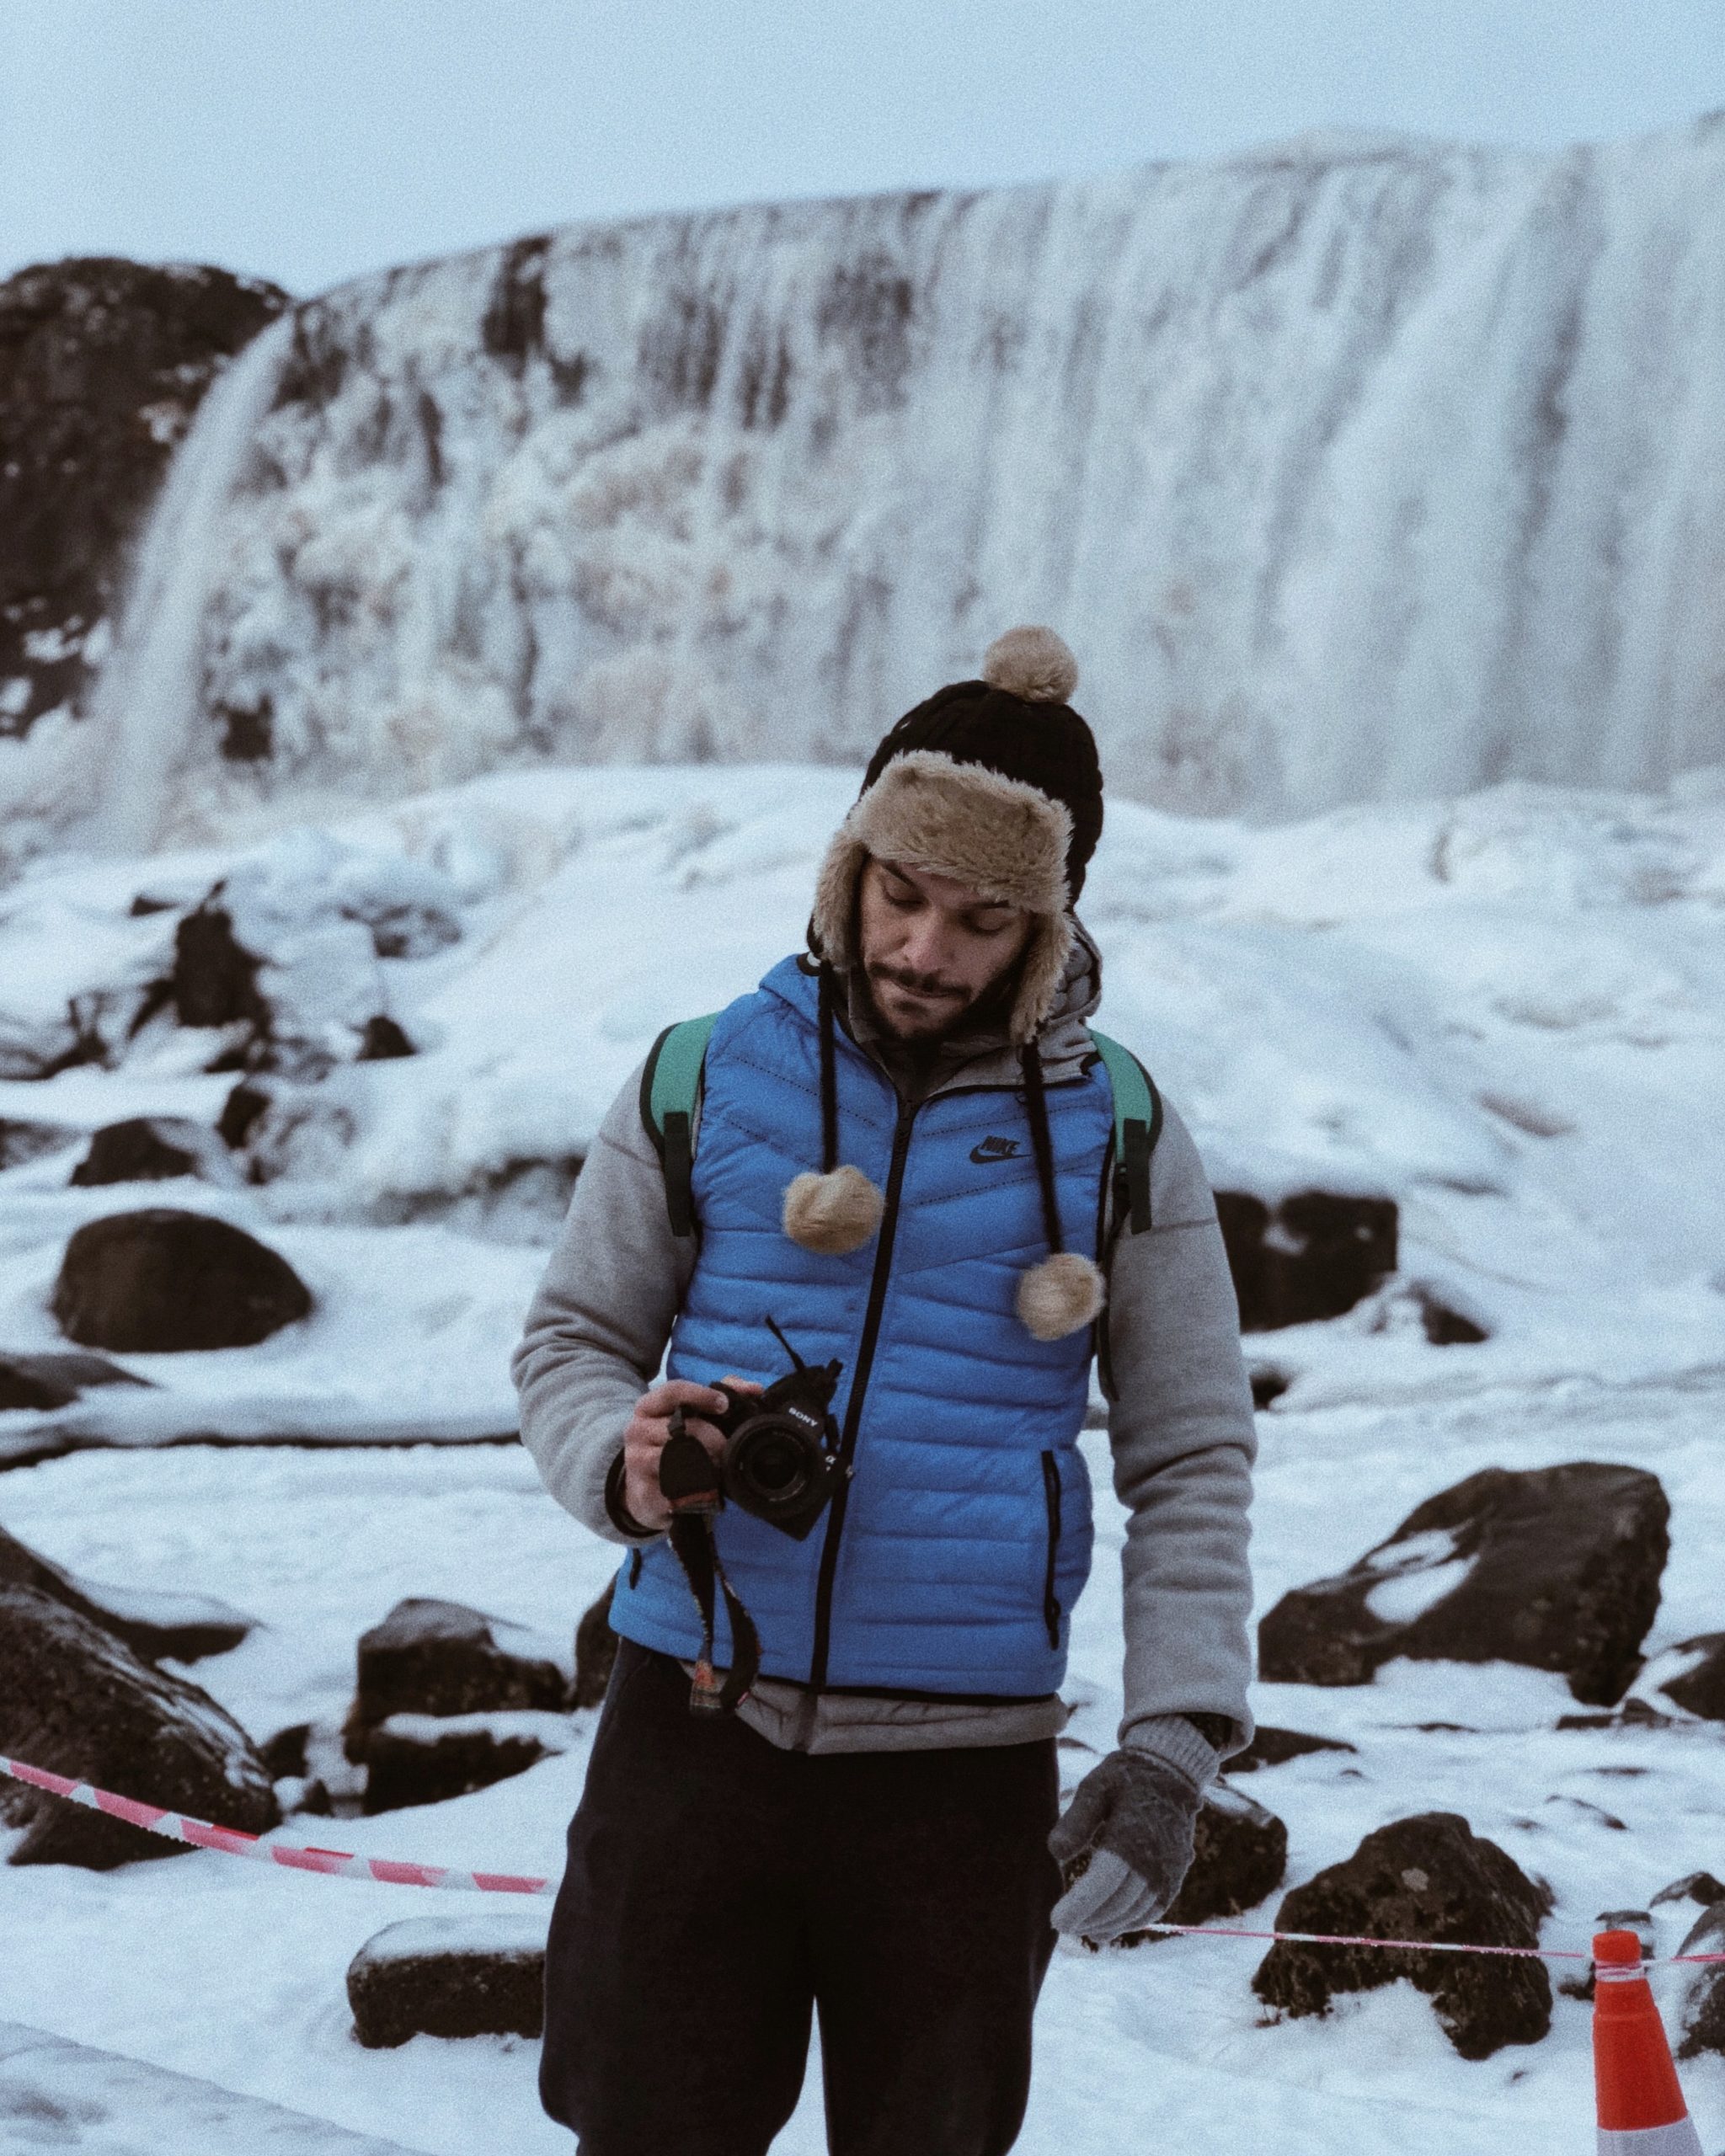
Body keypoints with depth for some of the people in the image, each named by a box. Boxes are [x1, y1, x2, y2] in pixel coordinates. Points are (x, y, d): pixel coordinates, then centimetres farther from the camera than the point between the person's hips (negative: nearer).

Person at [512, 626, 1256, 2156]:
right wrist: (622, 1466, -13)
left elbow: (1193, 1467, 3)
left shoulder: (1118, 1141, 2)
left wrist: (1175, 1745, -9)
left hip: (962, 1768, 0)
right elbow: (572, 1339, 10)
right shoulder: (707, 1082, 3)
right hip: (698, 1729, 0)